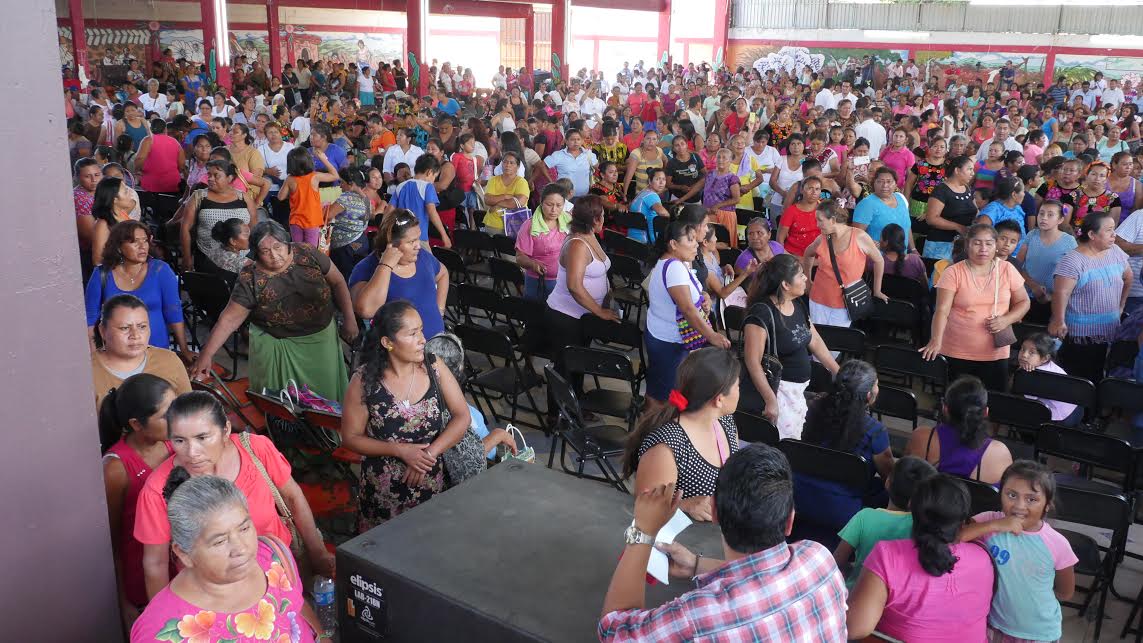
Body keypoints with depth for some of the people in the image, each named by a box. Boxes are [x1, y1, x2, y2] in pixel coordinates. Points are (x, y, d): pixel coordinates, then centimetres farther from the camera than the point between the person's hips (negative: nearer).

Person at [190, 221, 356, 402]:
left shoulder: (307, 254, -13)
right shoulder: (250, 280, -17)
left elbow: (337, 282, -2)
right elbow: (229, 319, -15)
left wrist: (349, 320, -3)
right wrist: (206, 355, -20)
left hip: (322, 338, 2)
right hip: (278, 348, -2)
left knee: (325, 392, 13)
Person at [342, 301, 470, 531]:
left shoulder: (433, 367, -9)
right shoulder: (365, 380, -15)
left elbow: (462, 416, -6)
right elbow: (350, 438, -8)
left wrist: (430, 453, -18)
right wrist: (401, 450, -19)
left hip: (431, 483, 2)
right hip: (383, 487, -2)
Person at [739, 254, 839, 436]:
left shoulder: (798, 305, 6)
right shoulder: (762, 312, -19)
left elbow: (816, 342, 15)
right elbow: (752, 361, -21)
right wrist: (770, 400, -24)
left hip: (798, 390, 8)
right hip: (776, 390, -8)